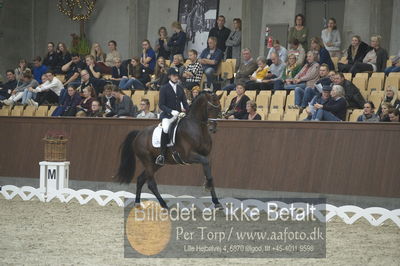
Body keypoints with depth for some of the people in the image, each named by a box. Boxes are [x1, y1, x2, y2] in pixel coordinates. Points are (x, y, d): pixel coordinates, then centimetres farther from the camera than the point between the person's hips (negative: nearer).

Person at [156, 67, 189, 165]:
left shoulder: (180, 88, 16)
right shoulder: (164, 88, 1)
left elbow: (185, 103, 16)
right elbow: (161, 105, -6)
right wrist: (172, 111, -19)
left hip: (179, 114, 5)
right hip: (167, 115, -5)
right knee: (165, 128, -33)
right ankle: (162, 155, -29)